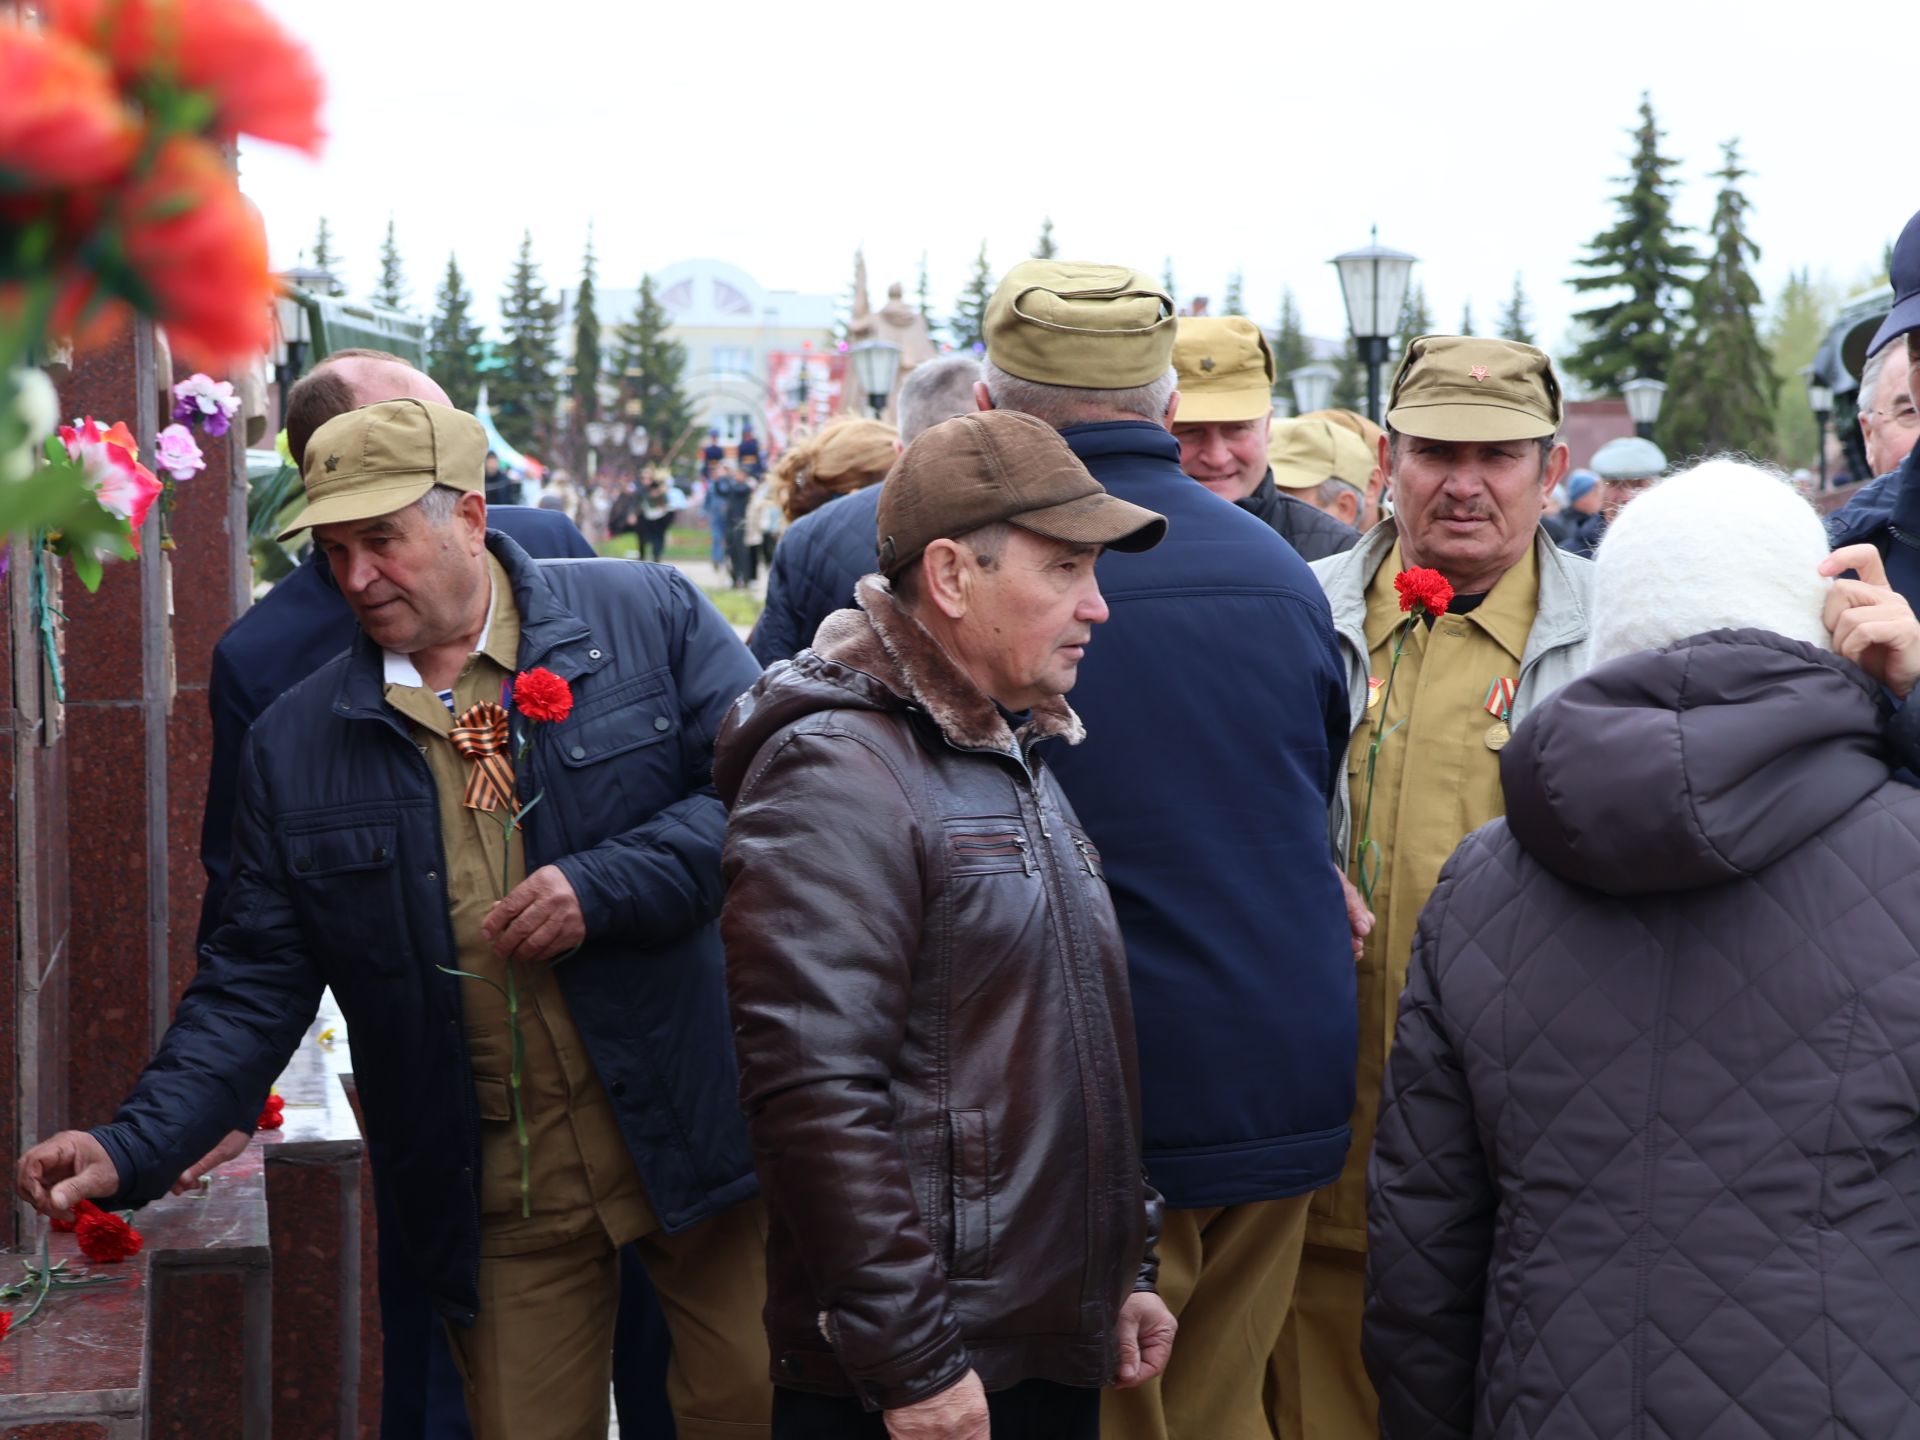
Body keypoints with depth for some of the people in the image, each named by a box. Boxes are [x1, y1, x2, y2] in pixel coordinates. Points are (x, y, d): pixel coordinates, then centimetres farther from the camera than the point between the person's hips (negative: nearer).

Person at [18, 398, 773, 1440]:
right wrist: (137, 1145, -8)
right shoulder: (293, 744, 5)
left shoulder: (652, 617, -2)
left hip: (693, 1129, -1)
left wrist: (601, 886, -18)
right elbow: (256, 981, 5)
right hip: (496, 1187, 2)